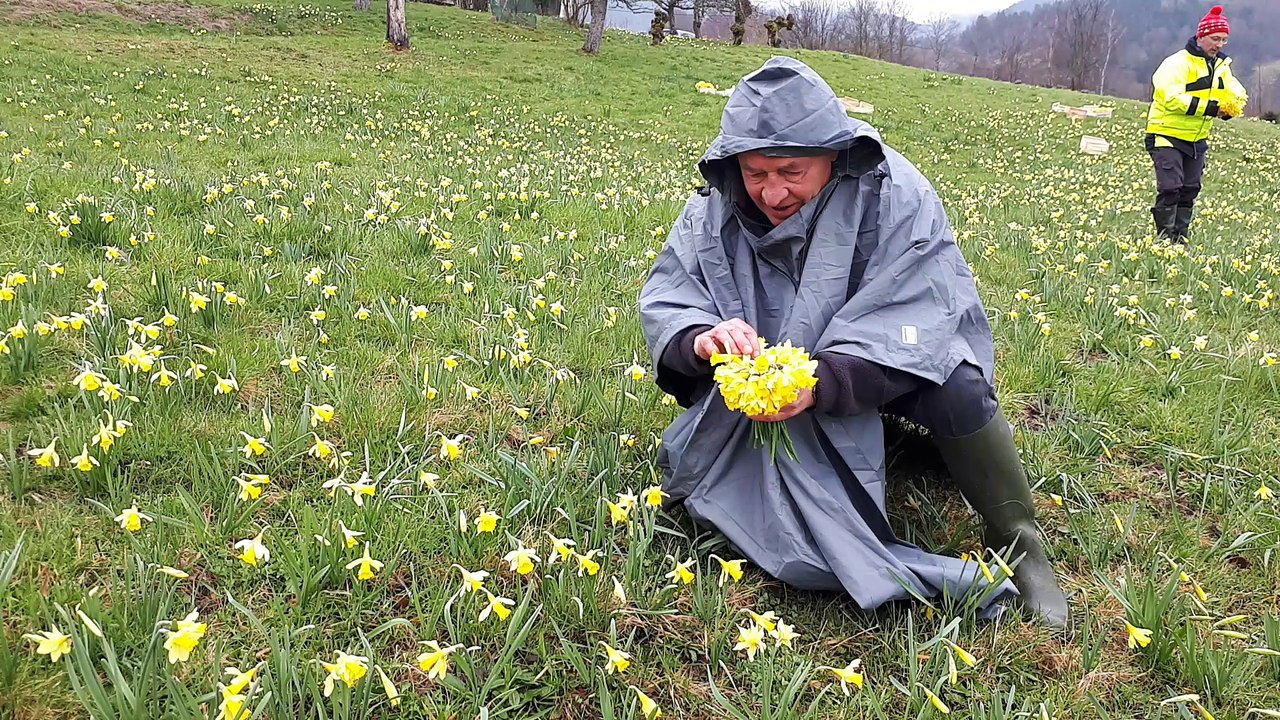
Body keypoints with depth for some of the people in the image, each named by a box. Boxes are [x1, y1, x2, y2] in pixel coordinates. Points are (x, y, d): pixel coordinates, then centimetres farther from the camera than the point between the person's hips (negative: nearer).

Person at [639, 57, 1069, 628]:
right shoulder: (717, 210, -13)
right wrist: (701, 338, -41)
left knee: (958, 393, -34)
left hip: (886, 366, -3)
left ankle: (1021, 549, -8)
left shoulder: (895, 196, -25)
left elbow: (910, 324, -33)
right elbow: (664, 298, -15)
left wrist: (820, 381, -51)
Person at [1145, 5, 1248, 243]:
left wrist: (1237, 100, -16)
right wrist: (1211, 108, -31)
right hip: (1167, 136, -8)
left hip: (1197, 140, 8)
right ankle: (1165, 240, -7)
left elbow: (1235, 91, 10)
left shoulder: (1221, 66, 11)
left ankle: (1180, 240, 13)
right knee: (1170, 188, -14)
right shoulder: (1178, 63, -15)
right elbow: (1173, 98, -27)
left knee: (1190, 191, 7)